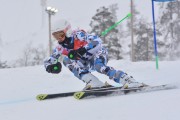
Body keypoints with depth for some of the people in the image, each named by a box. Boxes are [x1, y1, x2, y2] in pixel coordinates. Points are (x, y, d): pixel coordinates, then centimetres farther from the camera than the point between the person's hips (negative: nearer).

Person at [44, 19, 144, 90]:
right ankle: (93, 82, -33)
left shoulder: (78, 35, -23)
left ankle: (128, 80, -42)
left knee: (98, 66, -39)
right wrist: (50, 66, -21)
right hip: (87, 64, 7)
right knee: (67, 60, -18)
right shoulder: (60, 48, -5)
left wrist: (82, 50, -44)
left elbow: (97, 41, -35)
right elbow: (48, 61, 4)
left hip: (99, 54, -7)